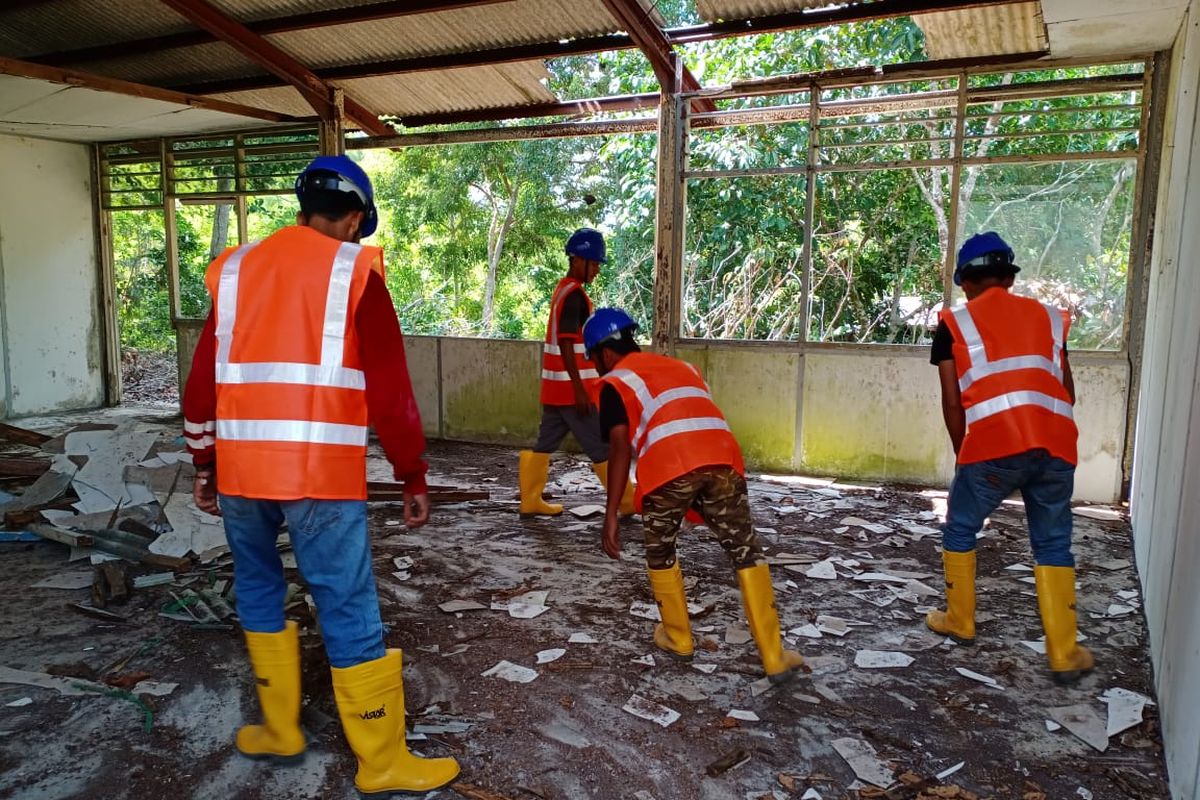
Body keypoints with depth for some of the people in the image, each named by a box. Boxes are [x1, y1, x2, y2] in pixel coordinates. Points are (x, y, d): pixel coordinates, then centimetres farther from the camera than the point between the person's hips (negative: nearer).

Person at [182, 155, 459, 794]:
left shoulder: (236, 268, 12)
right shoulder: (355, 269, -1)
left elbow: (202, 380, 15)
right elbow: (388, 387, -5)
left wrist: (204, 465, 25)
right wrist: (414, 478, 2)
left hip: (239, 469, 5)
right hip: (320, 474, -5)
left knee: (258, 591, 22)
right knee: (350, 614, 1)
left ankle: (279, 732, 33)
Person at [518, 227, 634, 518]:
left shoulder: (563, 290, 16)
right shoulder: (575, 294, -15)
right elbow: (566, 342, -22)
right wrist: (579, 388, -23)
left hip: (555, 388, 10)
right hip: (571, 388, -10)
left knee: (545, 443, 12)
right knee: (602, 446, -2)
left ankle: (530, 501, 17)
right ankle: (628, 503, 7)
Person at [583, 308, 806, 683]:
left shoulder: (615, 383, 16)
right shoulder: (681, 366, 34)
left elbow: (621, 449, 2)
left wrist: (611, 515, 1)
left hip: (669, 466, -4)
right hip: (722, 458, 4)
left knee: (660, 552, 21)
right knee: (746, 552, 13)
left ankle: (678, 638, 33)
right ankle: (775, 658, 15)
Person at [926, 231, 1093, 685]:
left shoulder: (954, 323, 10)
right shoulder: (1047, 317, 20)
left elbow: (952, 402, 7)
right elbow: (1067, 393, 21)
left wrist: (962, 454, 20)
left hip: (994, 445, -3)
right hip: (1055, 445, 3)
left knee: (959, 530, 19)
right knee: (1053, 545, 16)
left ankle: (960, 622, 32)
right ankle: (1064, 655, 17)